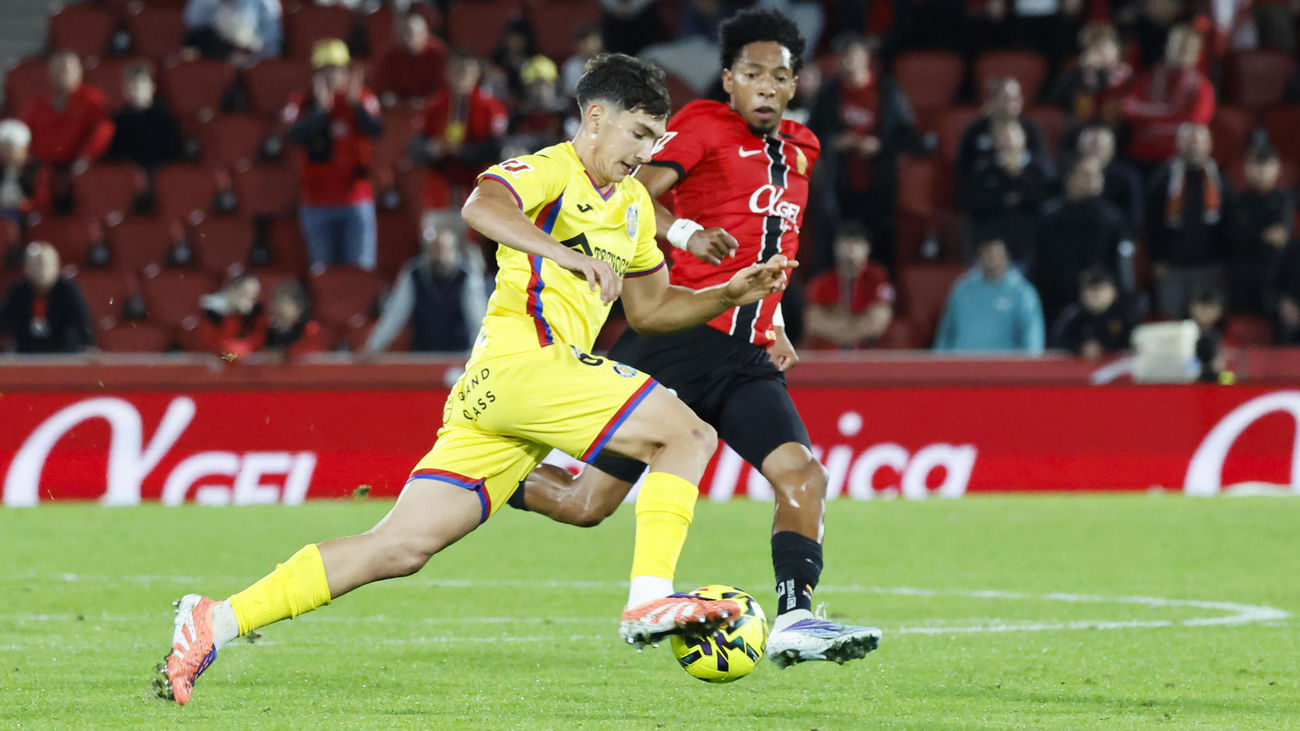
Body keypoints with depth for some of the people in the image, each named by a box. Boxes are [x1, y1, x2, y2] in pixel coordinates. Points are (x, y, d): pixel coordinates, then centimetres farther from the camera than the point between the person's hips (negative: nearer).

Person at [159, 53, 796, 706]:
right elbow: (481, 209, -24)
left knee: (402, 546, 0)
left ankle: (217, 621, -2)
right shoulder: (551, 171, -3)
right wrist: (569, 255, -36)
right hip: (521, 358, -9)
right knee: (688, 433, -13)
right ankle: (648, 600, -20)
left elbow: (650, 309, 34)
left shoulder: (632, 205, 26)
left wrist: (729, 295, 19)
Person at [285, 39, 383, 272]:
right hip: (317, 204, 1)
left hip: (357, 200, -1)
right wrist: (321, 108, -24)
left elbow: (376, 130, -15)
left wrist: (355, 104, -27)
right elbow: (296, 135, -15)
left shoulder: (361, 99, 2)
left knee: (359, 270, -4)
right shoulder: (302, 104, 3)